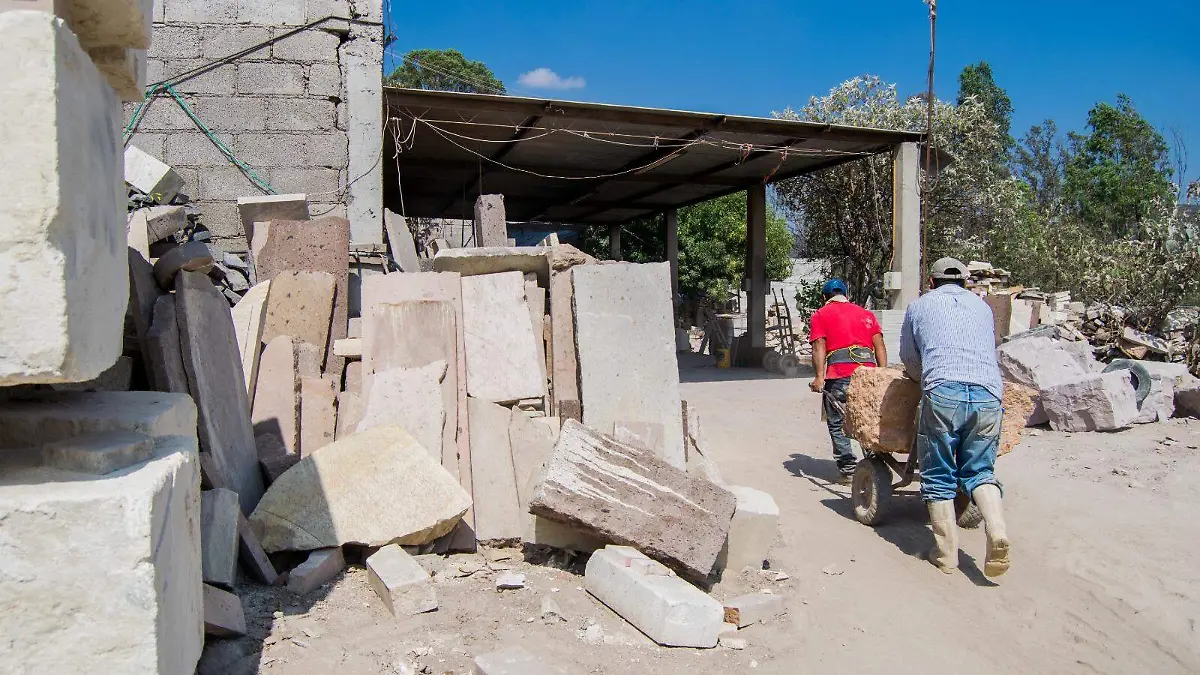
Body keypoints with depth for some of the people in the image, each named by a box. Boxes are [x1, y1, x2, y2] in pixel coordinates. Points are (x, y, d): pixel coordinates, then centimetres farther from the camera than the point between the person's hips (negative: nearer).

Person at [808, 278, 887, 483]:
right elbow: (879, 345, 13)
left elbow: (819, 347, -3)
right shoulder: (866, 313, 24)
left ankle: (847, 468, 2)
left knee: (837, 424, 6)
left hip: (839, 375, -4)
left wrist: (819, 376, -10)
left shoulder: (820, 315, 13)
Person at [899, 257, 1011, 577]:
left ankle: (946, 553, 6)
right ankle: (997, 530, -10)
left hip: (942, 393, -3)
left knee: (938, 476, 8)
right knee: (980, 470, 14)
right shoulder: (982, 306, 27)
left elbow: (908, 358, 28)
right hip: (989, 393, 3)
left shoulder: (919, 306, 20)